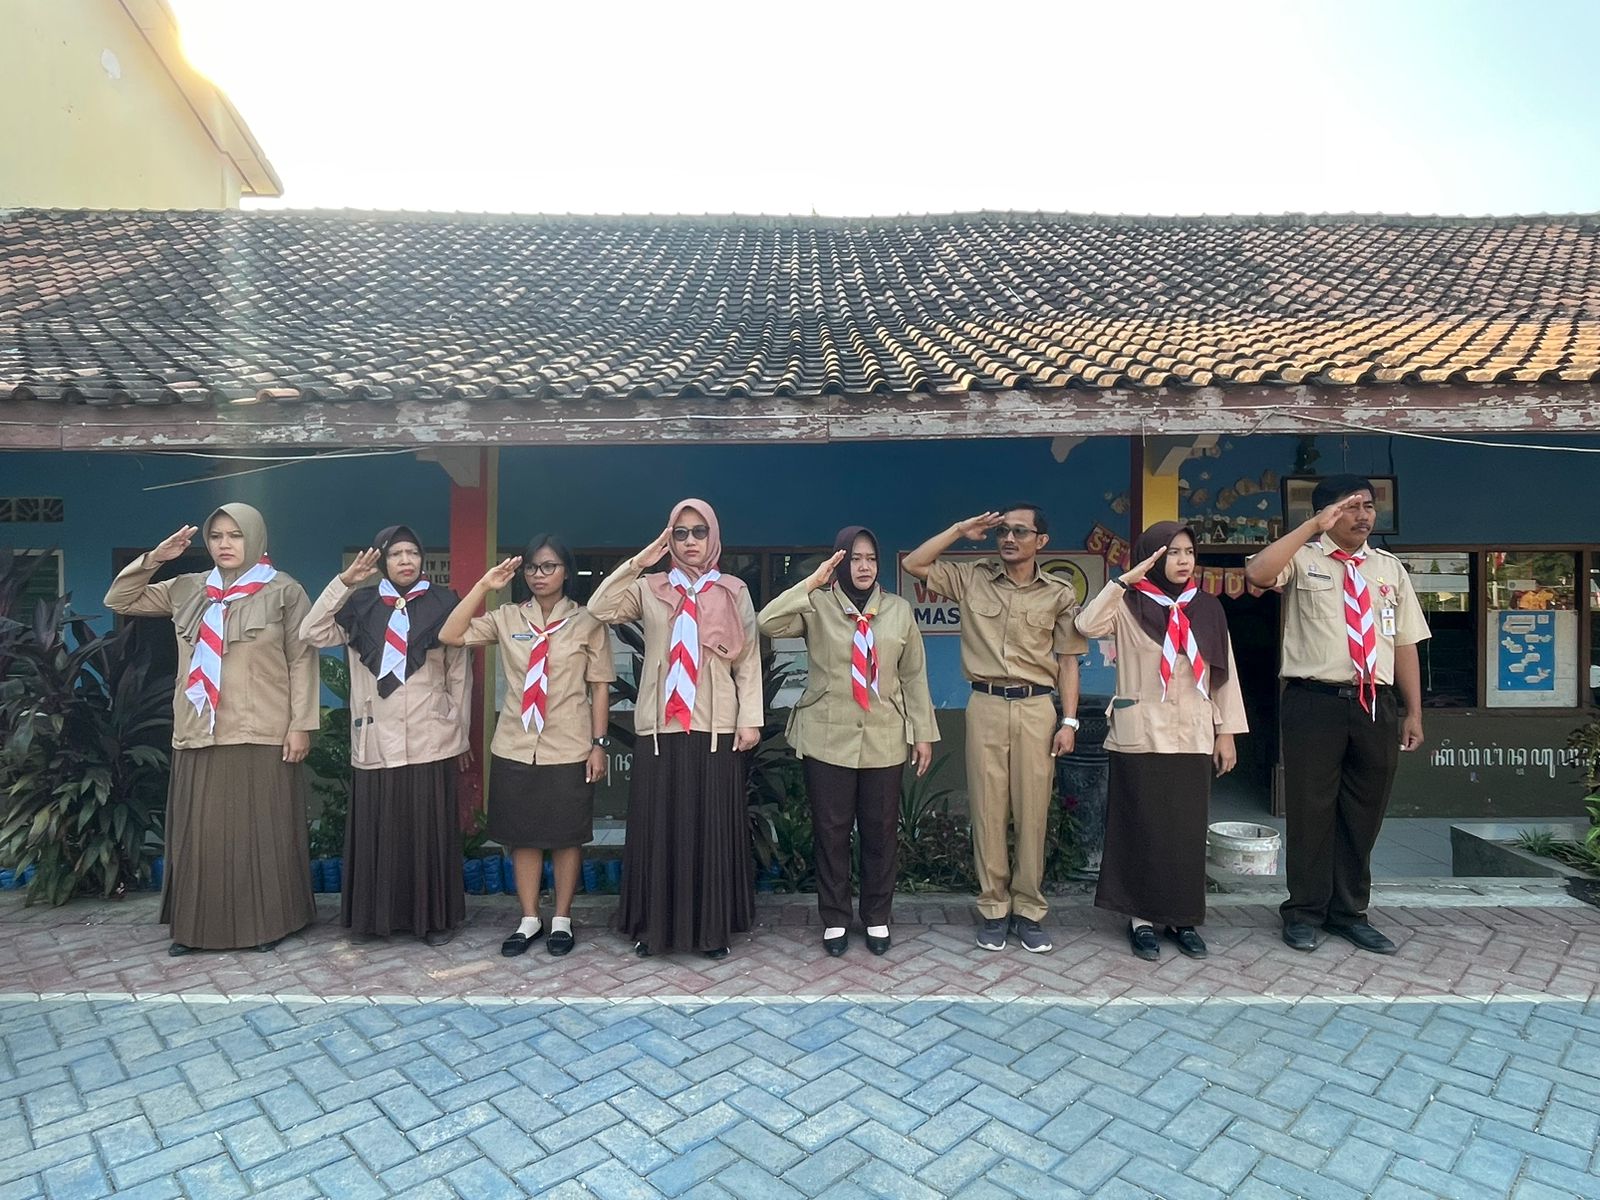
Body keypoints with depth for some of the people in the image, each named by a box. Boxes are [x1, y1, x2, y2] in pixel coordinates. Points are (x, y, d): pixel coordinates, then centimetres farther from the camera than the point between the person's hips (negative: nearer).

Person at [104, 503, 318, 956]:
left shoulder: (284, 591, -3)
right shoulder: (187, 590, 11)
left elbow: (302, 661, -5)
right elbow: (119, 601, 17)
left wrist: (301, 724, -9)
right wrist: (153, 559, 2)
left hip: (262, 734, -4)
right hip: (200, 733, 4)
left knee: (261, 830, 3)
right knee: (201, 832, 8)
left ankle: (268, 921, 14)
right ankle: (198, 926, 20)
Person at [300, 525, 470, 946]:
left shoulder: (442, 604, 1)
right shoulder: (361, 606, 8)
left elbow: (459, 674, 3)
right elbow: (312, 633, -6)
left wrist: (461, 732, 4)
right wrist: (344, 582, -12)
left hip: (430, 741, -2)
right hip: (376, 741, 2)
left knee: (430, 829, 4)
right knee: (379, 830, 7)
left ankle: (435, 916, 16)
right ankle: (380, 915, 21)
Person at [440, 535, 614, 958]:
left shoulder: (587, 621, -3)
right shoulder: (507, 618, 3)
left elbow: (600, 686, -2)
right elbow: (450, 636, -6)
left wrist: (599, 744, -5)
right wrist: (484, 585, -10)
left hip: (569, 749, -2)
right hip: (514, 747, 3)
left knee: (567, 836, 8)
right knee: (522, 836, 11)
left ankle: (561, 919, 25)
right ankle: (529, 919, 26)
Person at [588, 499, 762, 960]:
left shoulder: (735, 592, 6)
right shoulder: (649, 589, 8)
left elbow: (748, 659, 2)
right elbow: (599, 609, -8)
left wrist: (750, 720, -4)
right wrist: (638, 562, -8)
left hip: (717, 728, -1)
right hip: (660, 727, 1)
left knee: (714, 826, 4)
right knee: (658, 825, 5)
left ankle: (714, 927, 16)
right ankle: (654, 925, 18)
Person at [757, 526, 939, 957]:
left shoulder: (899, 609, 5)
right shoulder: (817, 606, -3)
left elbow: (914, 676, 7)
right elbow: (767, 623, -20)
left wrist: (924, 733, 6)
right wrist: (812, 582, -20)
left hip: (885, 740, 2)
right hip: (828, 739, -2)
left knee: (881, 832, 11)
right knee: (830, 831, 8)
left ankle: (877, 918, 28)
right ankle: (834, 919, 24)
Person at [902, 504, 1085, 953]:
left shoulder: (1059, 593, 4)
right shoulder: (972, 578, 6)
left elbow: (1067, 661, 4)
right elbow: (914, 564, 1)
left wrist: (1069, 721, -2)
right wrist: (962, 529, -1)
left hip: (1036, 708, 0)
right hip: (985, 705, 1)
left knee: (1032, 813, 4)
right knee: (987, 811, 5)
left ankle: (1029, 911, 17)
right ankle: (993, 908, 17)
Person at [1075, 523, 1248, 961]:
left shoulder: (1207, 608, 7)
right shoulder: (1129, 605, -2)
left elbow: (1223, 672, 9)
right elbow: (1087, 625, -22)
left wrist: (1227, 732, 7)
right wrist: (1126, 578, -21)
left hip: (1192, 736, 3)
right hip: (1140, 734, -3)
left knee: (1188, 829, 8)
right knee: (1143, 828, 4)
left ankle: (1183, 918, 22)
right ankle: (1143, 917, 15)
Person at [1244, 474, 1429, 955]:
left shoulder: (1389, 568, 15)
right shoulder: (1302, 558, 0)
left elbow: (1405, 643, 13)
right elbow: (1257, 573, -23)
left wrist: (1414, 712, 8)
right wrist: (1314, 526, -19)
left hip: (1375, 704, 5)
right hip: (1315, 701, -4)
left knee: (1364, 812, 12)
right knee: (1311, 808, 3)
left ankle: (1349, 912, 28)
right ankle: (1305, 912, 18)